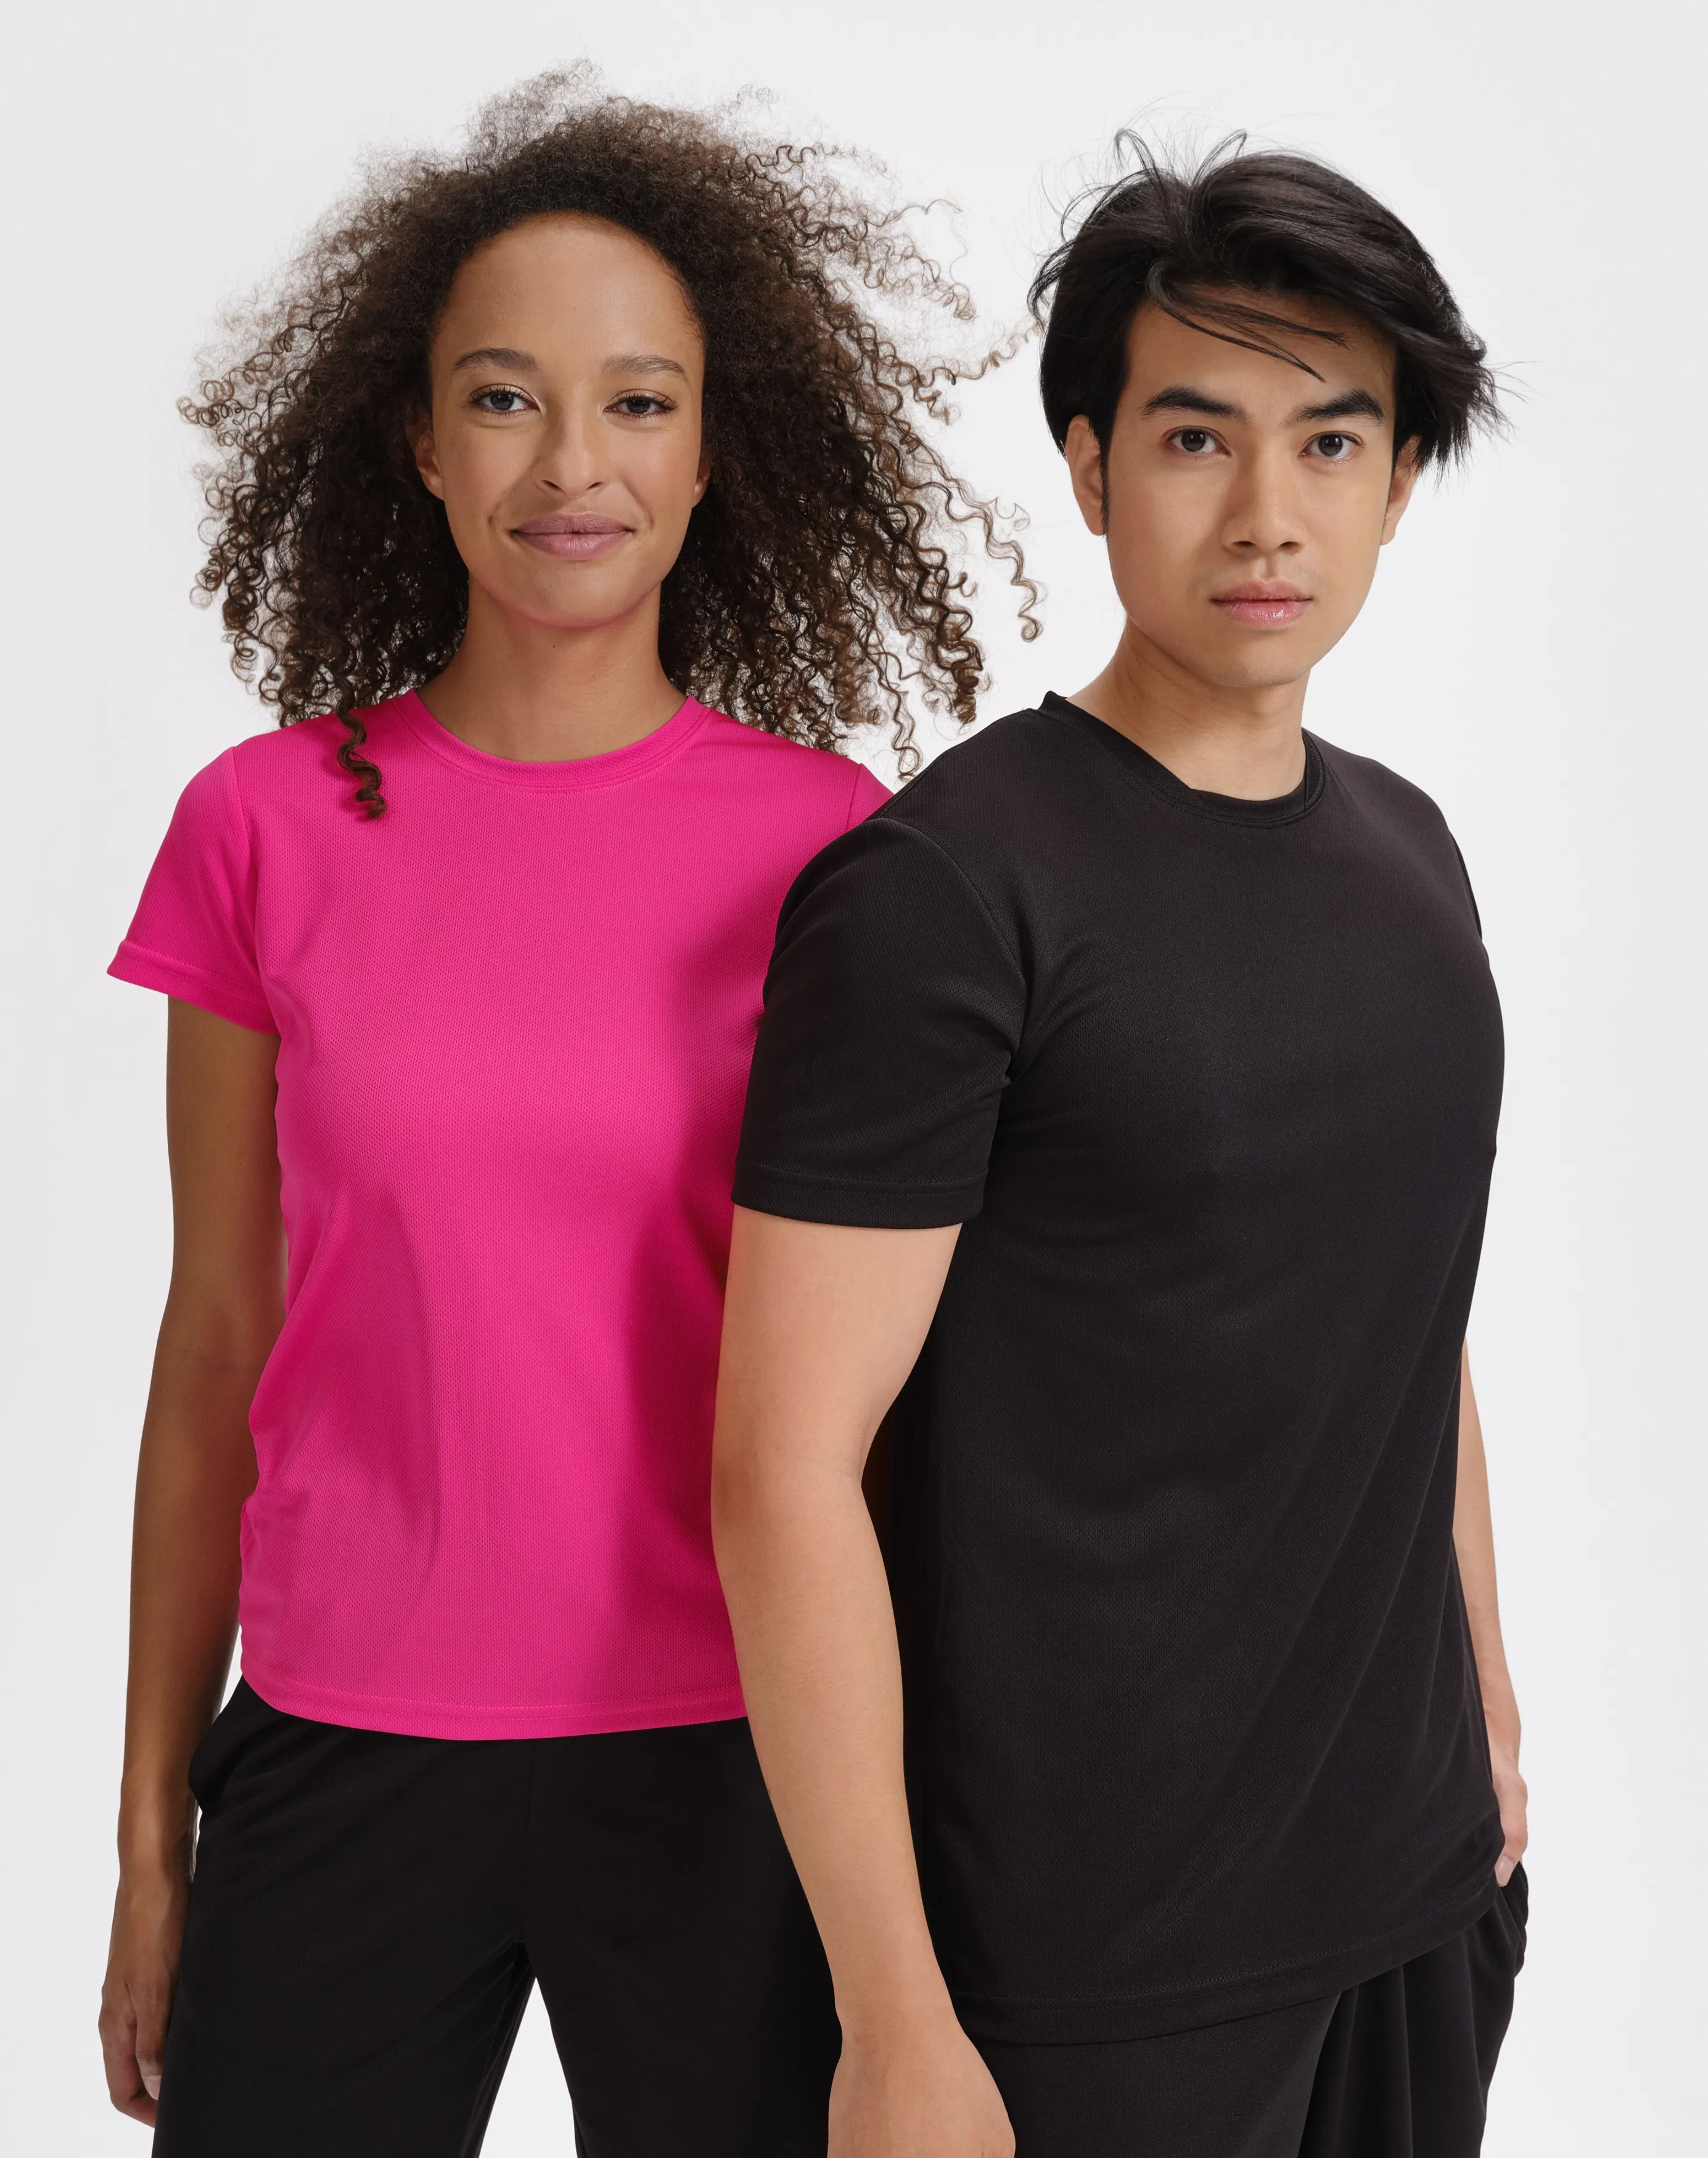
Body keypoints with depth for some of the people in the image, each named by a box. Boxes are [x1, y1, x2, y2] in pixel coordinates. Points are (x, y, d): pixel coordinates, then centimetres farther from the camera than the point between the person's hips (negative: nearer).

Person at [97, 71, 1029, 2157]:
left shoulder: (828, 842, -2)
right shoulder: (266, 827, -1)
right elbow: (219, 1341, 4)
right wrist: (151, 1834, 7)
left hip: (732, 1755, 0)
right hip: (351, 1752, 1)